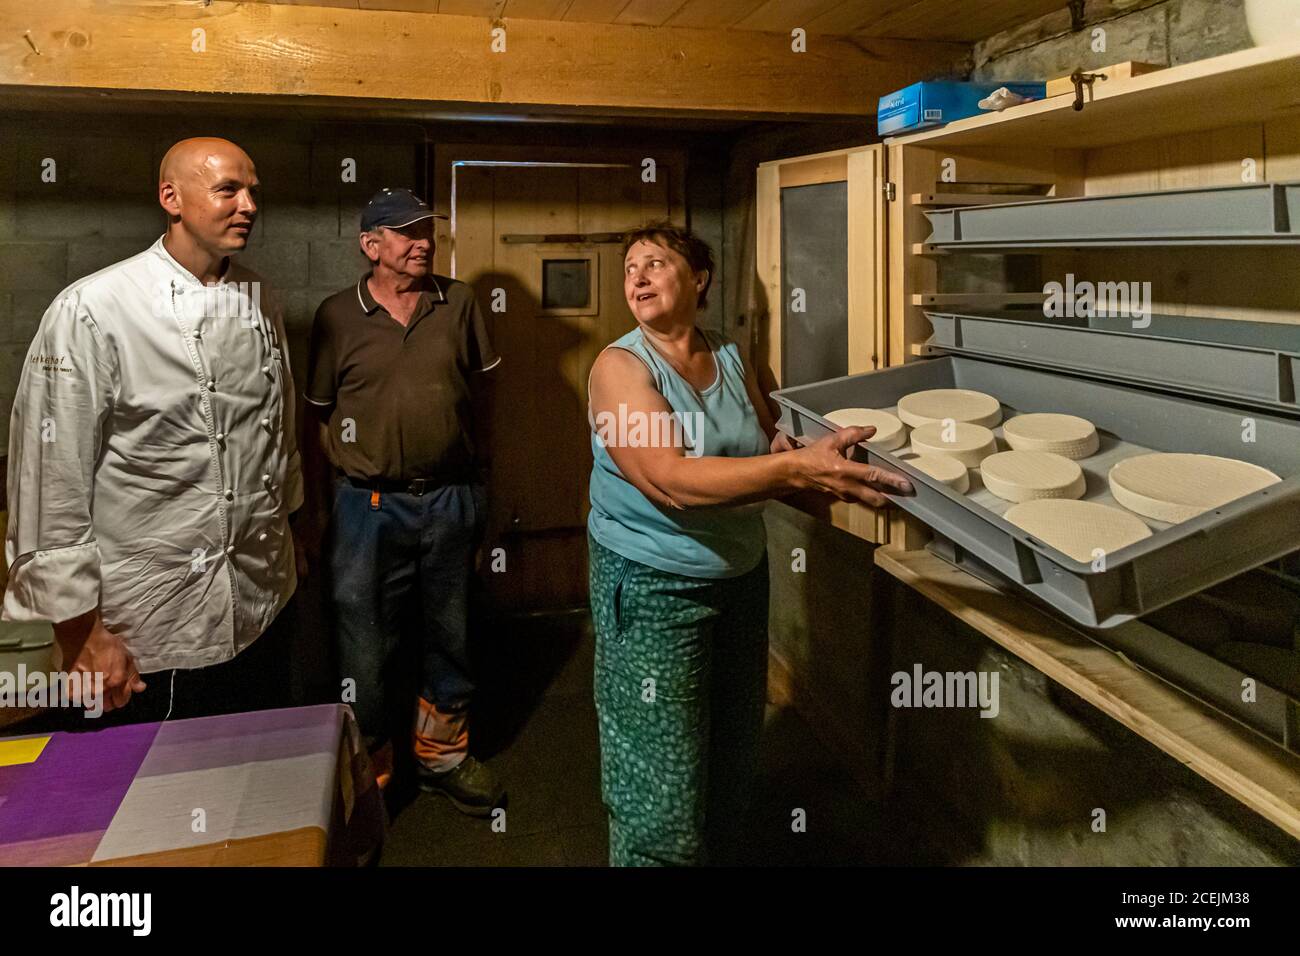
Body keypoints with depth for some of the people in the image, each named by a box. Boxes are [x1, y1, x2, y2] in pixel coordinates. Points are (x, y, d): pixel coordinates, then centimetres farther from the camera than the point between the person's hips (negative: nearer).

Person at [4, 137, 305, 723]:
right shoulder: (90, 312, -15)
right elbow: (52, 479, -14)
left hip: (263, 604, 6)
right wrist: (80, 631, -11)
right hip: (147, 633, -6)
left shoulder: (258, 301, 5)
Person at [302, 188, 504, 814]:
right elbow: (318, 419, 2)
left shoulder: (459, 304, 2)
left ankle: (442, 756, 36)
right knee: (363, 647, 6)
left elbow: (481, 384, 10)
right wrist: (312, 509, 2)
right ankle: (366, 773, 26)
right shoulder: (337, 316, -2)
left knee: (449, 637, 16)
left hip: (452, 499, 3)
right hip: (369, 505, -2)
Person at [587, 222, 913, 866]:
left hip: (741, 576, 6)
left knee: (732, 764, 19)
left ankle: (719, 858, 40)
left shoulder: (731, 360, 5)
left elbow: (771, 448, 12)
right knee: (663, 795, 0)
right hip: (654, 592, -6)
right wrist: (796, 467, -36)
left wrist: (825, 467, -11)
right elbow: (671, 480, -27)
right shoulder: (620, 366, -13)